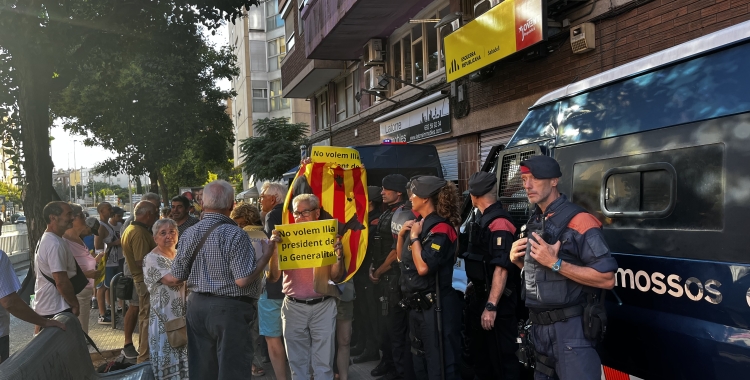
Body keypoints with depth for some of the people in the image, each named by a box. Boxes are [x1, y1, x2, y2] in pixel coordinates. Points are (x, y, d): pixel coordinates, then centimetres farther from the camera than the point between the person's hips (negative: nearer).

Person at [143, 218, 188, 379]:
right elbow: (171, 280, -24)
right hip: (165, 316, -6)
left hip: (185, 313, 6)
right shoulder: (151, 258, -10)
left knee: (186, 357, 11)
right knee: (169, 358, 2)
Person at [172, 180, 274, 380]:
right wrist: (266, 255, -11)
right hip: (229, 309, -6)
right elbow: (243, 280, -22)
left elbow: (177, 276, 9)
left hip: (196, 306, 6)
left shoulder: (188, 234, 2)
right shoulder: (235, 235, -17)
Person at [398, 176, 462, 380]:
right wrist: (403, 233, 4)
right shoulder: (420, 224, 10)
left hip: (436, 307, -10)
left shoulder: (440, 228, -17)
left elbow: (423, 267, -26)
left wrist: (414, 236, -14)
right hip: (418, 306, 10)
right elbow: (402, 259, 17)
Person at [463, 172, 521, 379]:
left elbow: (501, 267, -27)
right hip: (481, 296, 10)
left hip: (497, 301, -10)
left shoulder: (498, 222, -20)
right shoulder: (484, 220, 12)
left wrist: (491, 305, -29)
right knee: (480, 352, 21)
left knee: (501, 357, -2)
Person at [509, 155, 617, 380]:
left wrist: (556, 264, -24)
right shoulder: (534, 223, 11)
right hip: (539, 327, 8)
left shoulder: (578, 221, -15)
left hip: (570, 330, -8)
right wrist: (518, 260, 2)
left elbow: (607, 279, -19)